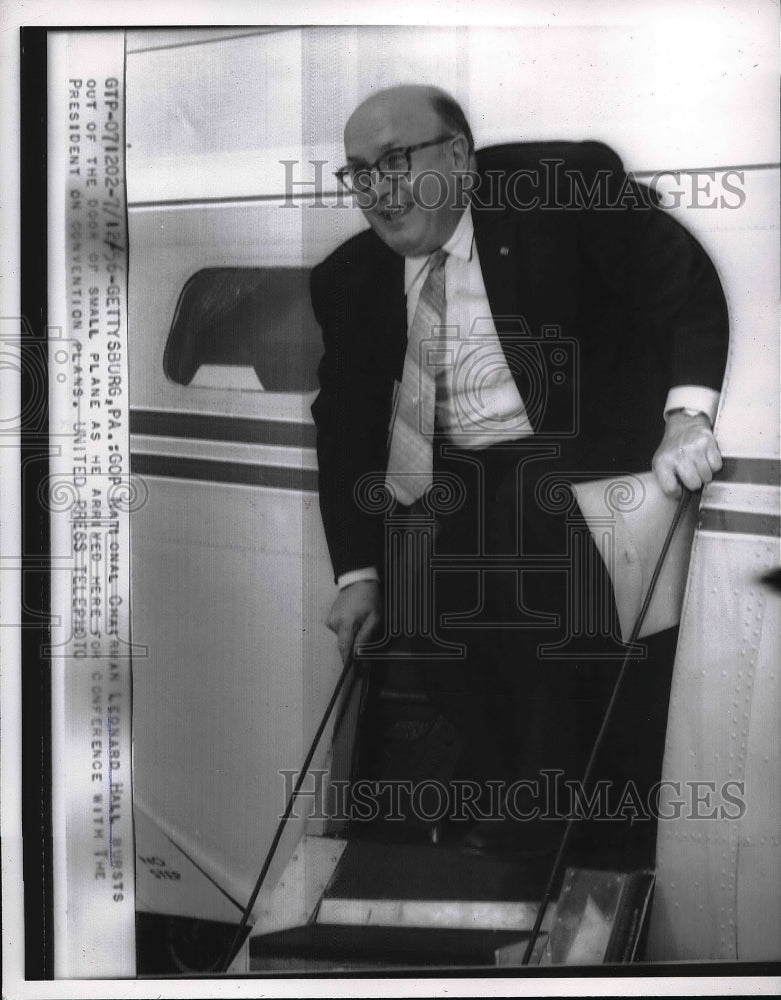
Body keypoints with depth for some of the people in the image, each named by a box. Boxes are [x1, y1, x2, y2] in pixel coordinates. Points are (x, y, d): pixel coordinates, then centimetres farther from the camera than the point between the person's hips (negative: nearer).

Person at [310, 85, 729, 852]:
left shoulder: (557, 201, -6)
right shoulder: (348, 278, 6)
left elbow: (686, 282, -9)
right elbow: (344, 422, 8)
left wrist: (687, 413, -26)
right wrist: (356, 572, 2)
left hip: (568, 468, -3)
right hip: (437, 488, 4)